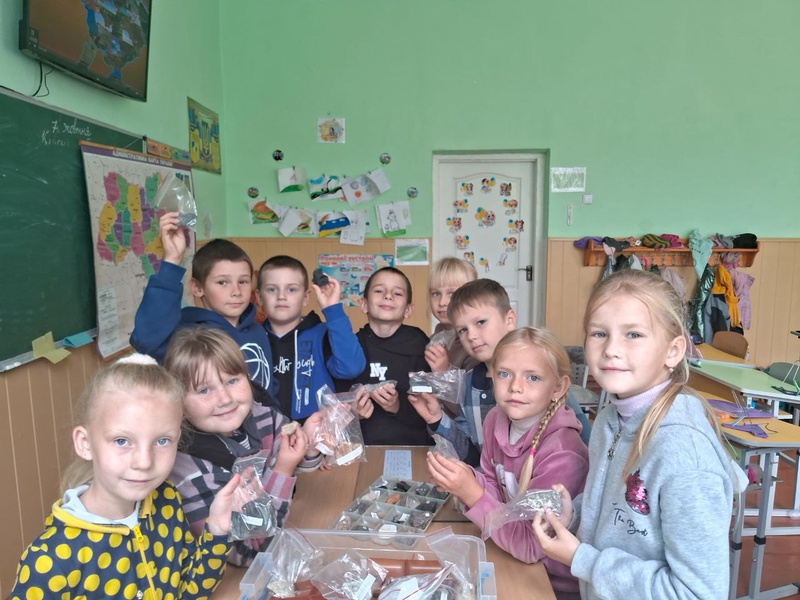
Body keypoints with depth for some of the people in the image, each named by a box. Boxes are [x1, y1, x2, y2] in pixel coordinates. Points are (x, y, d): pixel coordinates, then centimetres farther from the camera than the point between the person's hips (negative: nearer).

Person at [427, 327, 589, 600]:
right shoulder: (497, 419, -10)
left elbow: (532, 546, -24)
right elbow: (498, 493, 1)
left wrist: (472, 495, -32)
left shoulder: (561, 455, -28)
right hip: (514, 561, 5)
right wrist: (467, 480, -19)